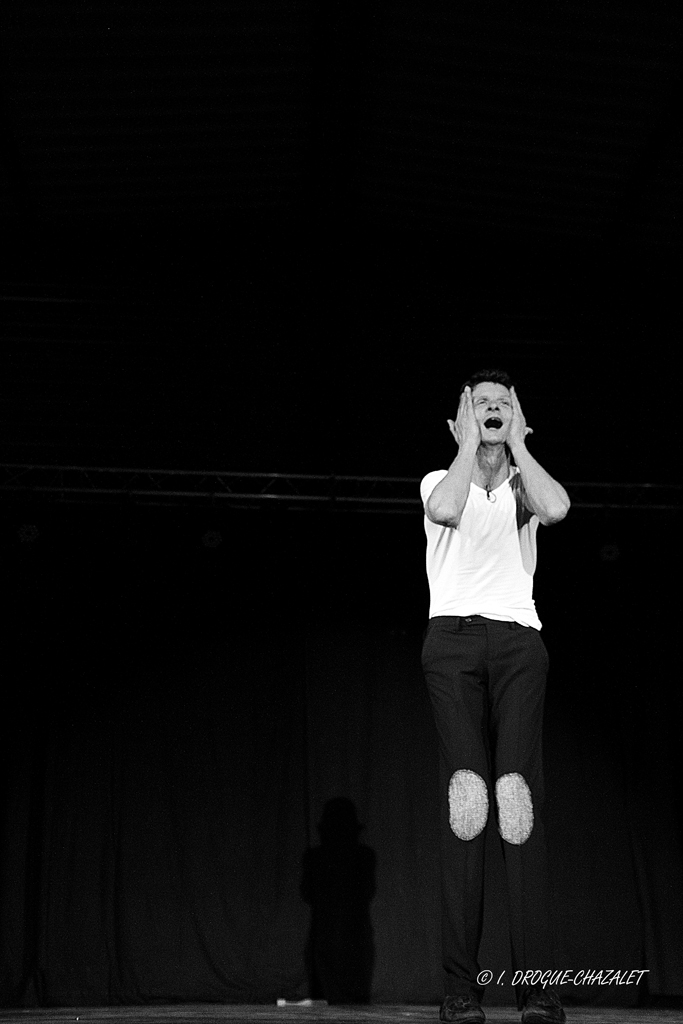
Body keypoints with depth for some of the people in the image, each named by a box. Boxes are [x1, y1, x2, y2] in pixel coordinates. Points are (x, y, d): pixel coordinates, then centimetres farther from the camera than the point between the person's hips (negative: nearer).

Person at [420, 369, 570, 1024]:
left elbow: (556, 508, -6)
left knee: (522, 800, -14)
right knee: (460, 803, -13)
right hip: (454, 638, -1)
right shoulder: (440, 480, 17)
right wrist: (469, 441, 4)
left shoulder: (525, 488, 20)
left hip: (518, 641, 1)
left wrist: (517, 443, 7)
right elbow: (446, 510, -9)